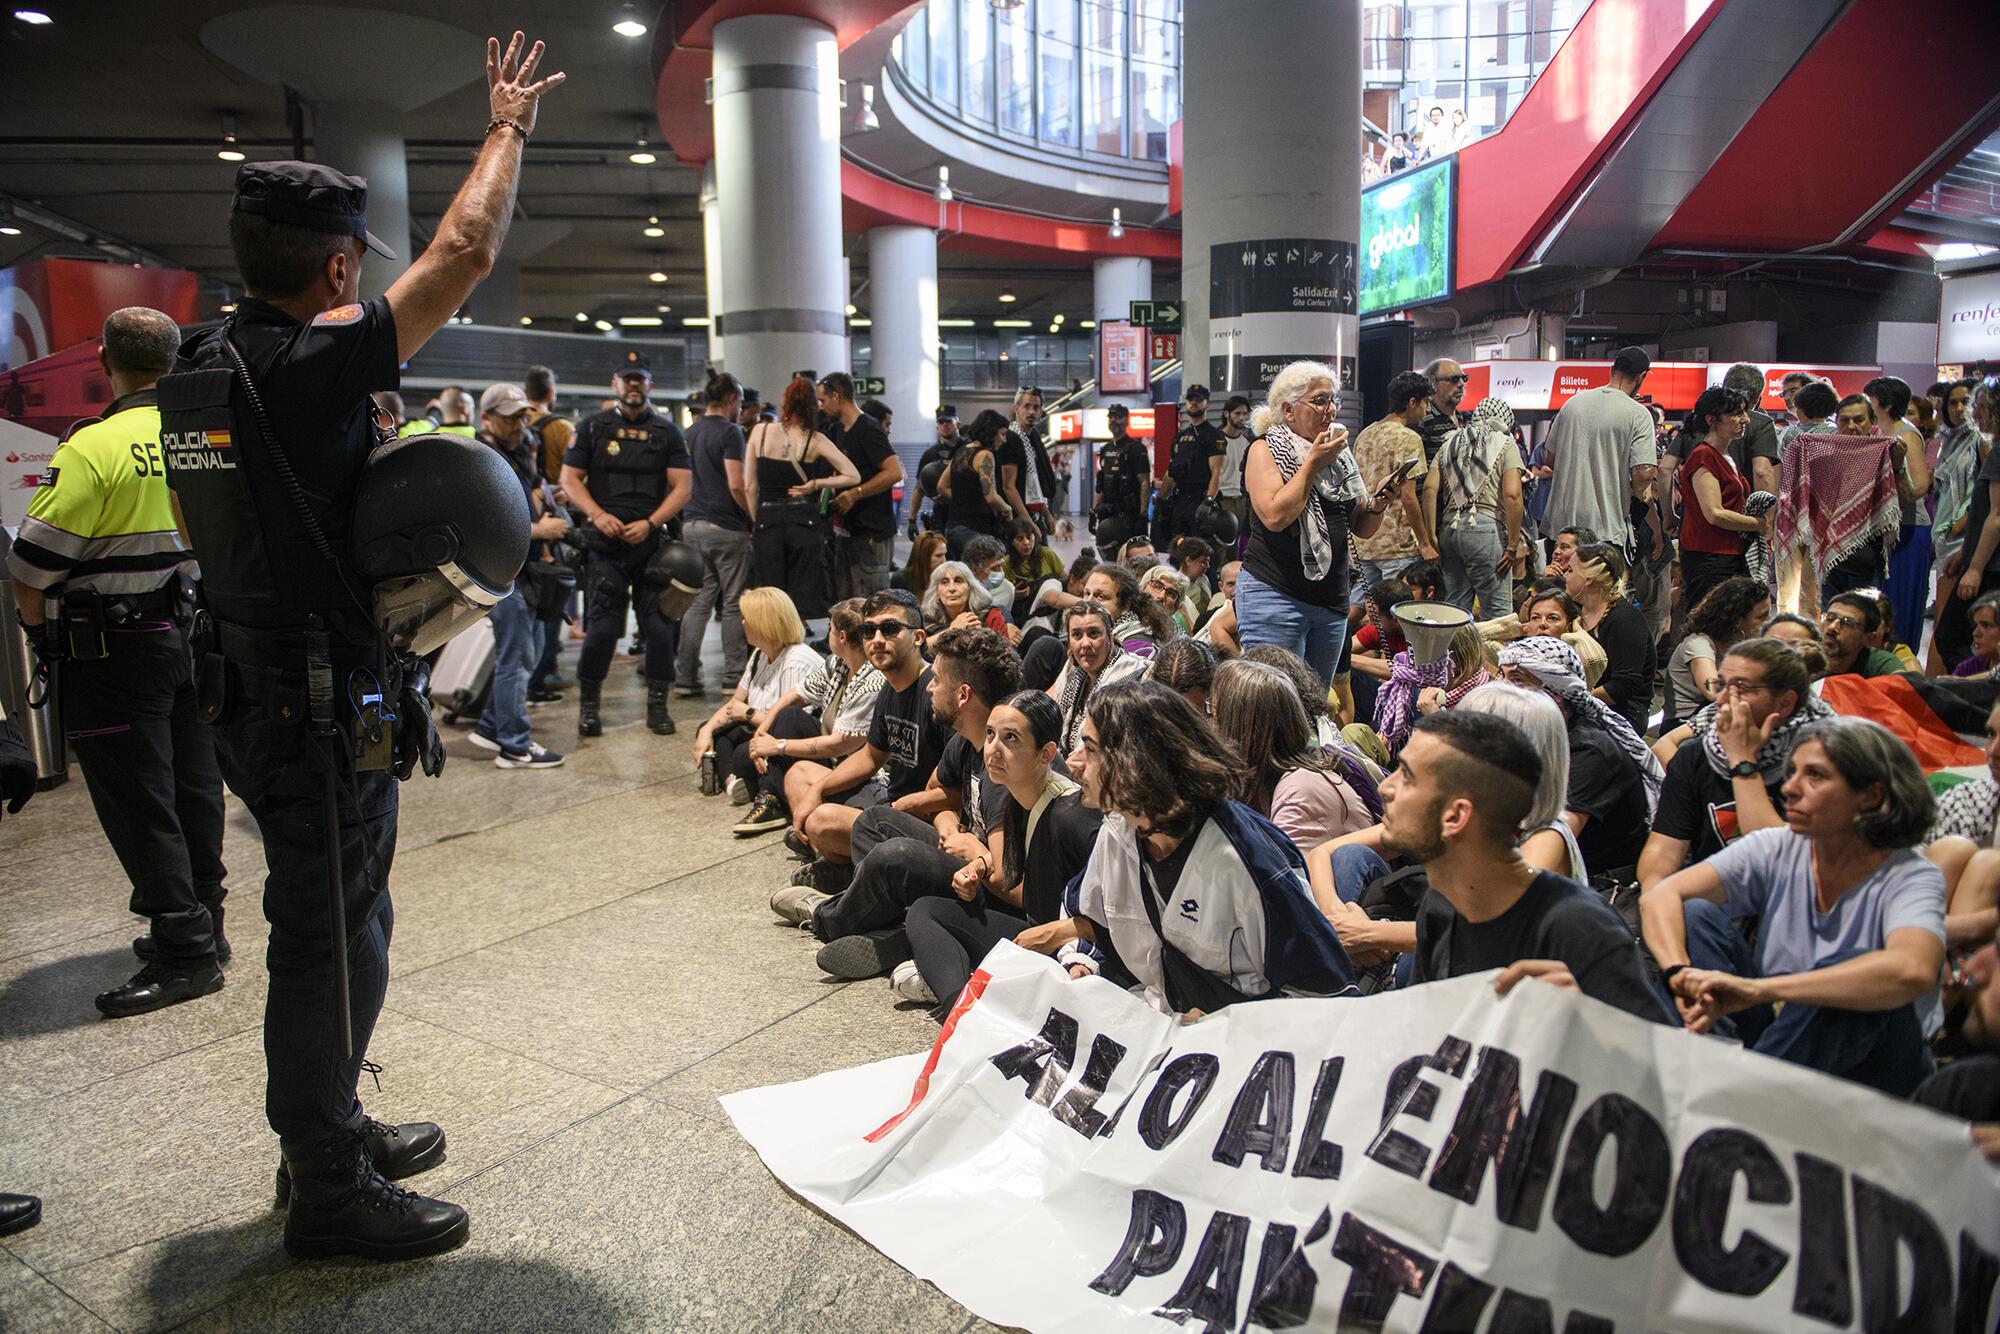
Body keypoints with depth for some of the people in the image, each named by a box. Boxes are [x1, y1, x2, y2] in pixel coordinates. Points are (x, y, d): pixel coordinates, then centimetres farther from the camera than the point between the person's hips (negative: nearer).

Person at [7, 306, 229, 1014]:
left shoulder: (95, 448, -16)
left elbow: (30, 566, -14)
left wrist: (42, 634, 4)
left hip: (117, 647, -6)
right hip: (197, 636, 7)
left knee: (137, 802, 0)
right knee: (194, 788, 14)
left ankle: (186, 955, 4)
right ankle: (202, 923, 26)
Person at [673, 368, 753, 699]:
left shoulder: (690, 433, 14)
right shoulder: (729, 432, -10)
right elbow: (736, 486, -18)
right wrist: (755, 517, -8)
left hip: (692, 525, 7)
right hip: (726, 528, -7)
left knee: (697, 602, 9)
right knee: (733, 604, 1)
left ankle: (685, 676, 8)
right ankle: (734, 676, 6)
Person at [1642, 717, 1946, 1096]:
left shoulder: (1912, 878, -14)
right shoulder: (1776, 851, -3)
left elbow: (1913, 971, -38)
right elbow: (1659, 896, -14)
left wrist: (1758, 988, -43)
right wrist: (1682, 976, -33)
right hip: (1780, 1033, 4)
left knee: (1845, 968, -34)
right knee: (1695, 914, -15)